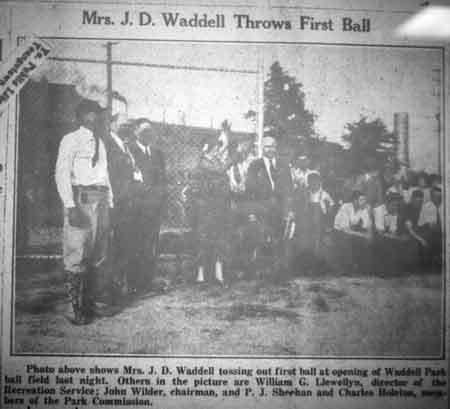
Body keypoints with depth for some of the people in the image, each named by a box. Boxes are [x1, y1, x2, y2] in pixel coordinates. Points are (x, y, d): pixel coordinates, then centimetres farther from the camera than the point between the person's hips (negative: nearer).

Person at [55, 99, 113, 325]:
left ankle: (89, 302, 20)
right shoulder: (71, 140, -2)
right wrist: (70, 205, -19)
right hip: (81, 198, -7)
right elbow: (61, 173, -9)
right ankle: (75, 308, 0)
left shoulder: (100, 142, 19)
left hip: (101, 199, 7)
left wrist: (109, 202, 10)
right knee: (77, 255, -7)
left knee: (97, 255, 10)